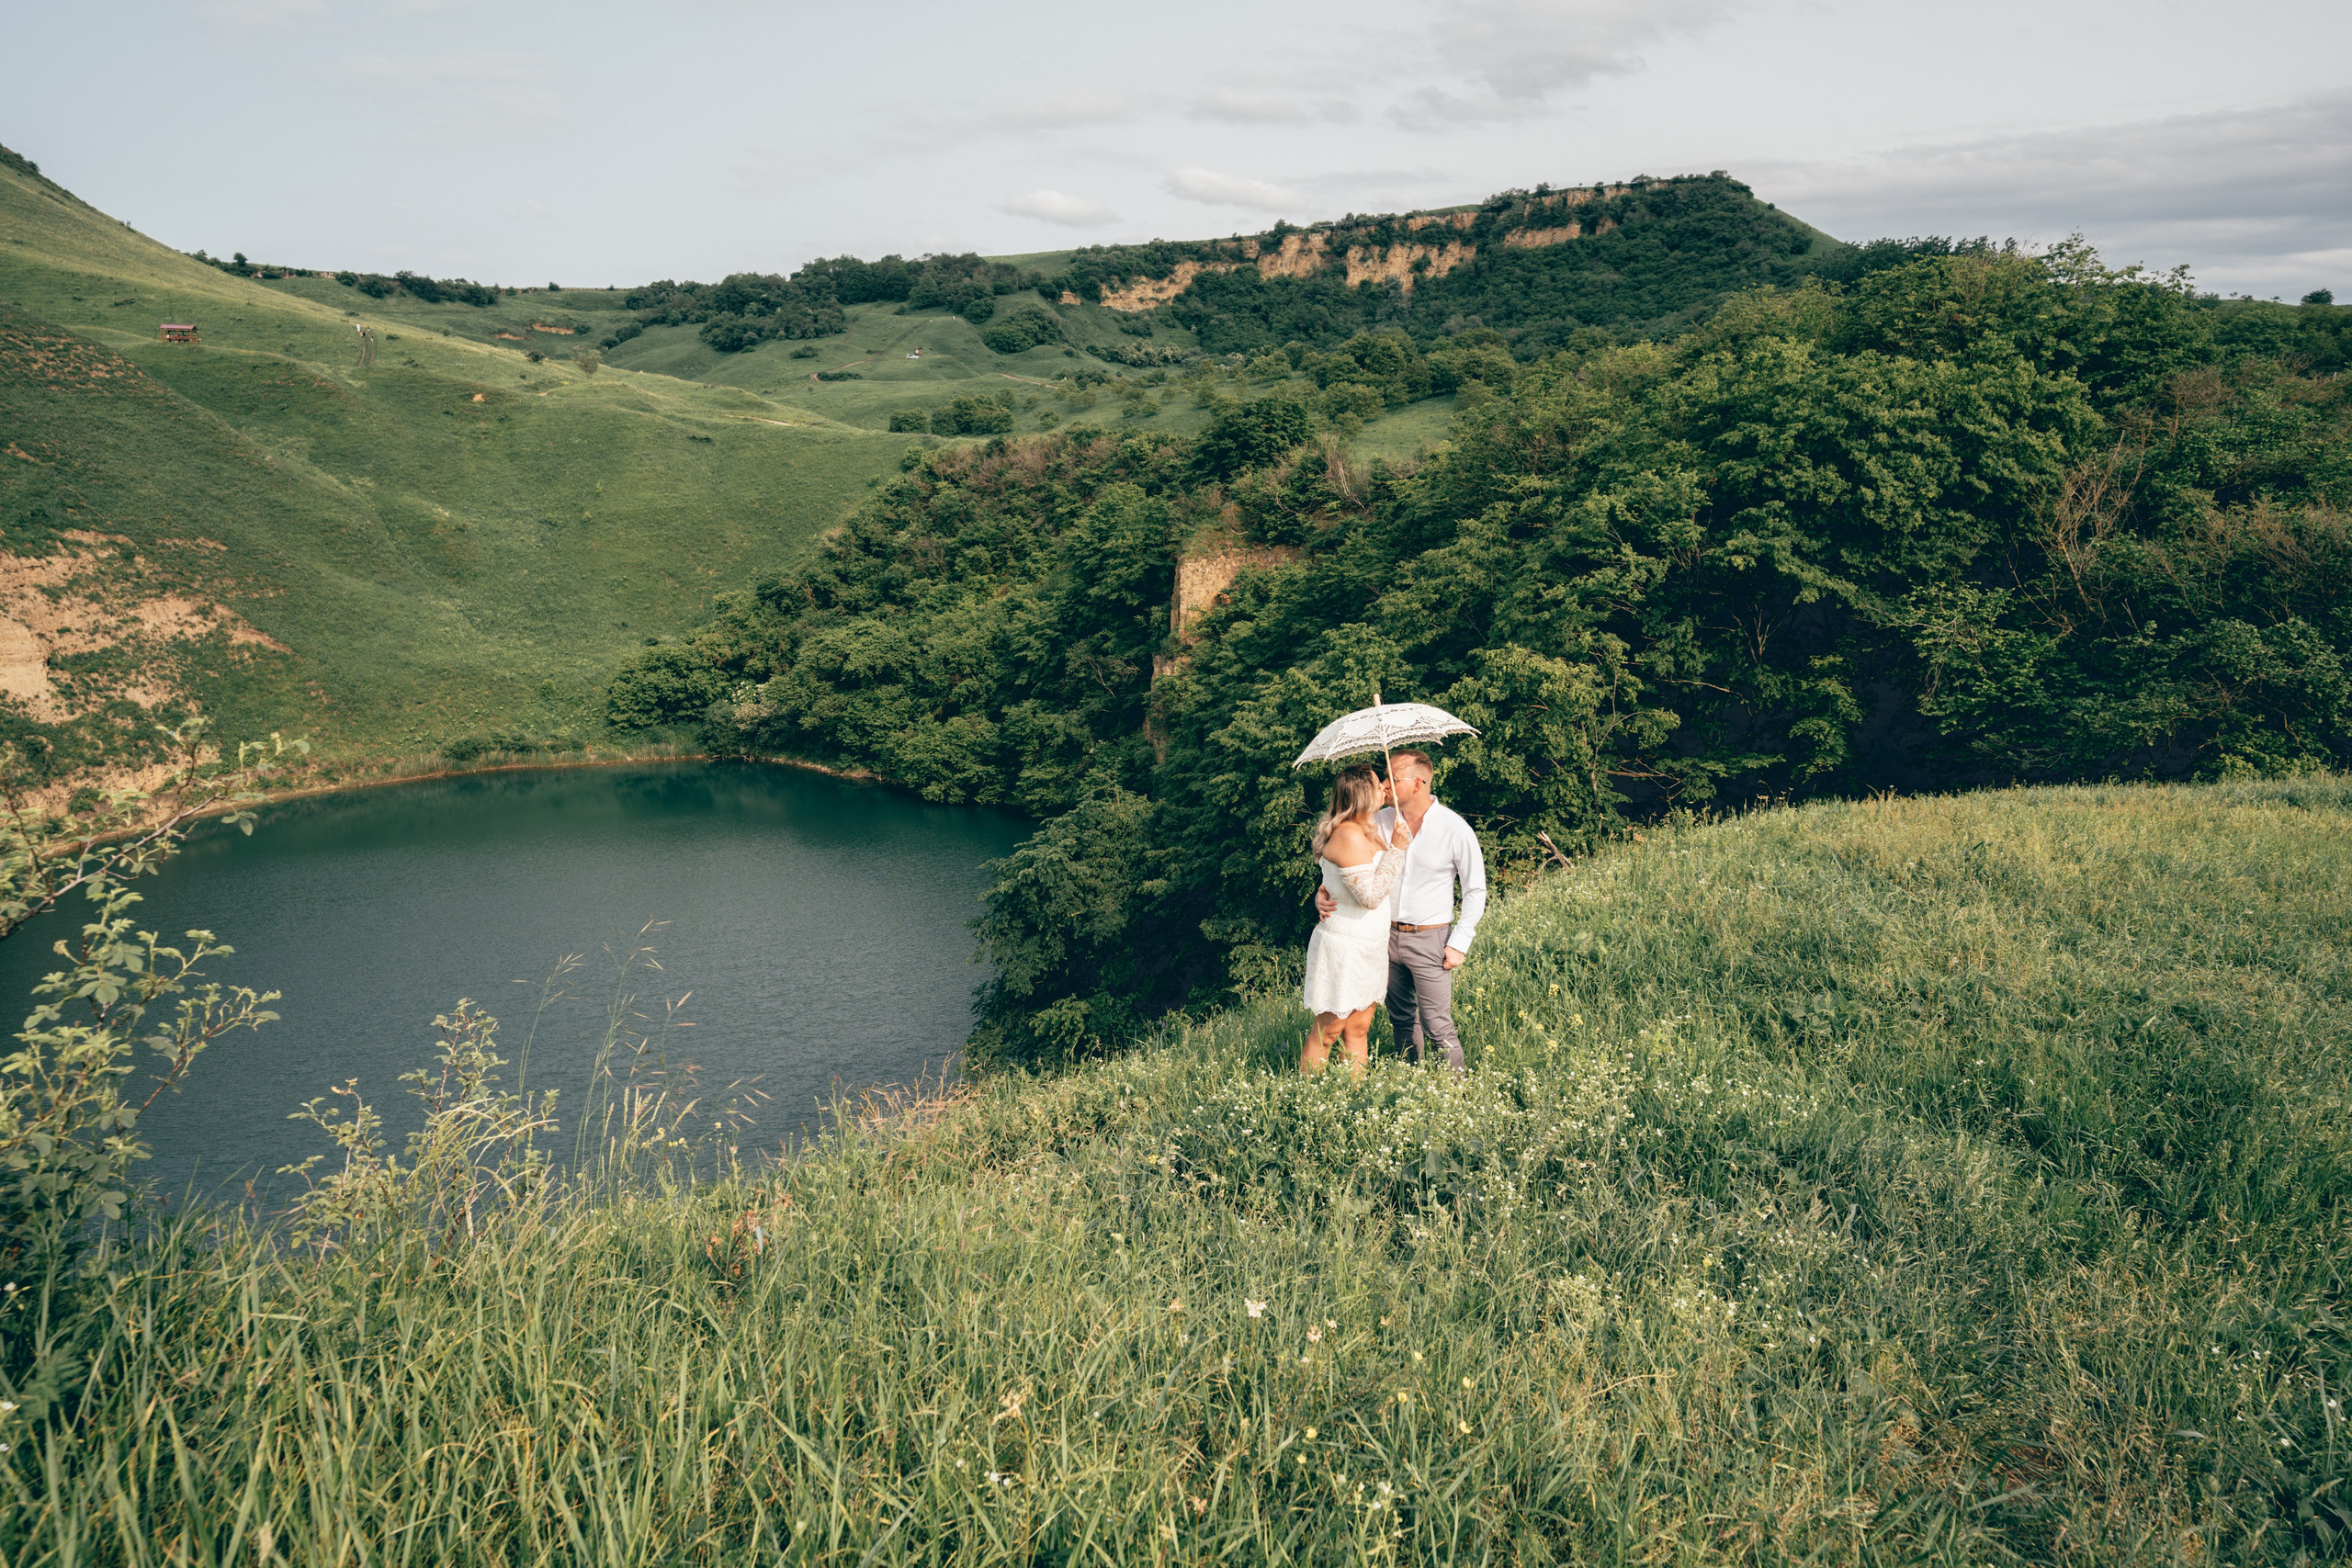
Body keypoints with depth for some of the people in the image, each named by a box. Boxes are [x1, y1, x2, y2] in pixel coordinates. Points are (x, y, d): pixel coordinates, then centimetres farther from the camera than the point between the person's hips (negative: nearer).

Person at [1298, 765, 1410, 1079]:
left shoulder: (1370, 832, 9)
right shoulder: (1349, 836, -21)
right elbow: (1370, 896, -23)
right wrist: (1396, 849, -17)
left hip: (1368, 947, 9)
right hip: (1344, 947, -9)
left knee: (1358, 1030, 12)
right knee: (1327, 1031, 1)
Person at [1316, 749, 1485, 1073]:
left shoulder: (1455, 829, -10)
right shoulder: (1380, 821, 0)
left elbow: (1475, 889, -3)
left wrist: (1459, 943, -8)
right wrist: (1324, 893, -12)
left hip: (1429, 939, -4)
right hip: (1387, 934, 5)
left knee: (1438, 1026, -6)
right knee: (1402, 1021, 16)